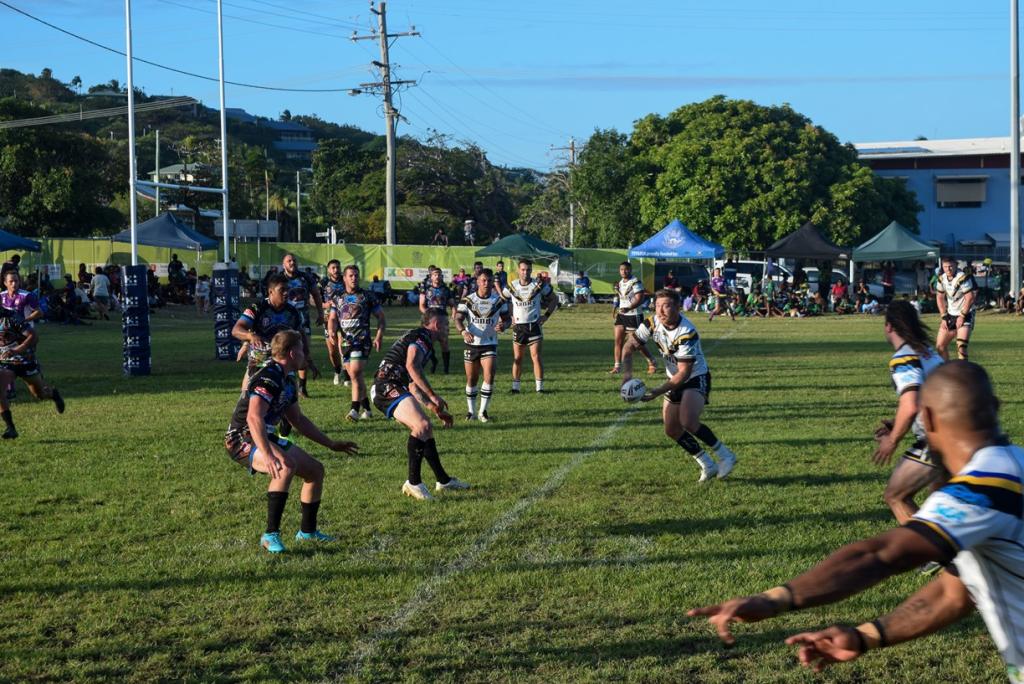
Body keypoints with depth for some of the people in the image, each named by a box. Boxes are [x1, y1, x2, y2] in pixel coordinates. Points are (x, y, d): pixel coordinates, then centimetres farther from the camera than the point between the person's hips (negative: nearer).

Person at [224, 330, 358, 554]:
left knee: (316, 470, 11)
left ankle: (307, 531, 27)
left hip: (267, 438, 10)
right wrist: (267, 455, -44)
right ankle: (271, 535, -33)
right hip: (243, 440, -10)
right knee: (286, 466, -36)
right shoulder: (269, 378, -21)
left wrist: (331, 444, 25)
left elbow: (299, 420, 24)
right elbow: (253, 418, -34)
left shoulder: (288, 381, 12)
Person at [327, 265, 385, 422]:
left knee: (355, 373, -17)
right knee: (354, 376, 8)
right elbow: (332, 318, 7)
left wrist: (379, 336, -6)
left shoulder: (367, 296, 4)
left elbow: (380, 316, 6)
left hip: (362, 340, -4)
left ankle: (354, 410, -18)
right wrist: (332, 332, -15)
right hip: (344, 341, 5)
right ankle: (366, 409, 18)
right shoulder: (337, 298, 13)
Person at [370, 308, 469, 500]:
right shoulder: (422, 336, -5)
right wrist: (433, 396, -22)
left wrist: (436, 410, 33)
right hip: (388, 386, -11)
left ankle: (443, 481, 26)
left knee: (426, 429, 18)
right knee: (422, 425, -24)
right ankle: (413, 483, -22)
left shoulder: (420, 340, 28)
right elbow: (411, 366, -23)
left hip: (391, 389, 11)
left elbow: (413, 383, 34)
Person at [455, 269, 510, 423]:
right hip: (471, 344, 0)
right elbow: (458, 319, -8)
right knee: (471, 379, 7)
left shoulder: (499, 300, 0)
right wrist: (463, 332, -29)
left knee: (489, 376, -16)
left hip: (490, 344, 0)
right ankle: (471, 411, 23)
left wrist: (503, 325, -17)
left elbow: (507, 318, 8)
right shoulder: (467, 300, -3)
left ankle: (483, 411, -5)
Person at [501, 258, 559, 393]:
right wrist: (509, 316, 5)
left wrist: (546, 315, -2)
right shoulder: (512, 286, 0)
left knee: (536, 357, -9)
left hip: (534, 325, -2)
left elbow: (554, 300, 7)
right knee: (517, 358, 5)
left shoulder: (539, 285, -5)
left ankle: (540, 387, -4)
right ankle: (515, 387, 13)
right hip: (518, 326, 2)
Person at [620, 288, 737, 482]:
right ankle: (707, 465, 22)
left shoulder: (687, 334, -30)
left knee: (688, 421, -28)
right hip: (674, 380, 7)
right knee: (672, 430, 6)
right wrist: (627, 373, -20)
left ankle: (724, 455, -8)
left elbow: (684, 373, -29)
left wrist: (658, 392, -33)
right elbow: (629, 346, -3)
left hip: (696, 378, -7)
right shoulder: (652, 323, -12)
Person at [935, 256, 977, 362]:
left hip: (965, 314, -7)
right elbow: (940, 297, 11)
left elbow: (969, 298, -19)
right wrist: (944, 317, 4)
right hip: (951, 314, 7)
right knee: (940, 345, 8)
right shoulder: (942, 278, 2)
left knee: (961, 346, -20)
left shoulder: (962, 277, -19)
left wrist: (962, 316, -15)